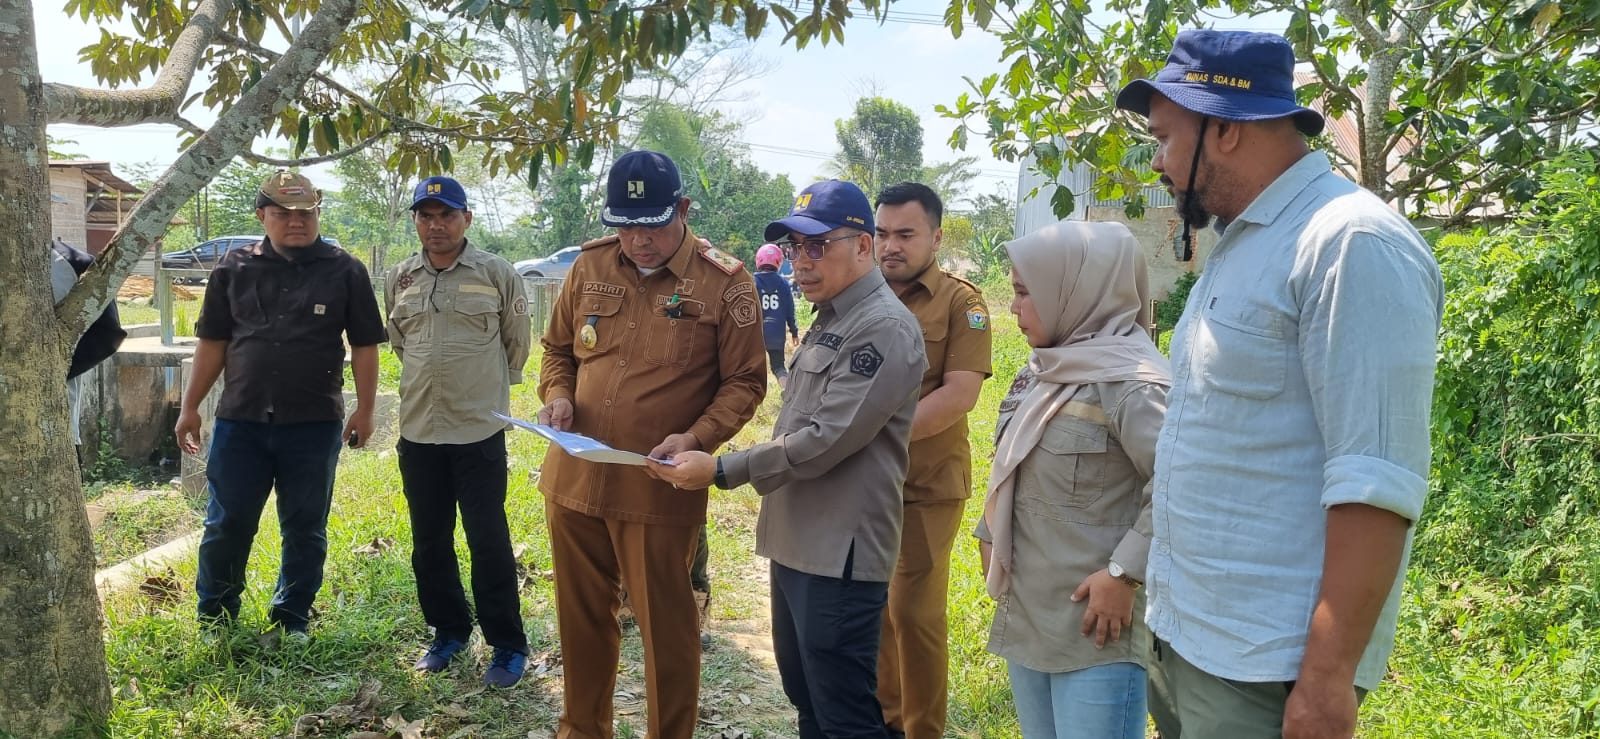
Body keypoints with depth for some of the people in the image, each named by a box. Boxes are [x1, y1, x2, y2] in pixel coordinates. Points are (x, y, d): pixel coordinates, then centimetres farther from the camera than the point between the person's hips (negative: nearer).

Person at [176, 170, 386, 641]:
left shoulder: (344, 271, 0)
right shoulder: (234, 268, 5)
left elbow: (364, 346, 2)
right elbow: (212, 342, 9)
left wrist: (365, 409, -2)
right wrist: (190, 407, 8)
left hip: (314, 424, -1)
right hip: (240, 421, 2)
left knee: (305, 529, 9)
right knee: (226, 525, 8)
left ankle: (292, 618, 24)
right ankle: (213, 617, 25)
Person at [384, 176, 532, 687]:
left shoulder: (498, 274, -6)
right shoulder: (399, 279, 7)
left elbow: (517, 343, 5)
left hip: (479, 430, -4)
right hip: (418, 431, 5)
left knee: (489, 541, -1)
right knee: (429, 543, 14)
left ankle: (507, 645, 12)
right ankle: (449, 632, 31)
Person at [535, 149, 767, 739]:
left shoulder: (726, 282, -8)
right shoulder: (589, 266, 4)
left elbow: (744, 382, -5)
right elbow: (558, 349, 16)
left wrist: (697, 438, -20)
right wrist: (557, 395, -4)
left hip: (660, 488, -4)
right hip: (573, 478, 5)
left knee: (665, 626, 8)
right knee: (581, 618, 19)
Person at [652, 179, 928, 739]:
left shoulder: (885, 328, -16)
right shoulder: (829, 321, 15)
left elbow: (826, 439, -22)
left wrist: (721, 470, -19)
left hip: (839, 552, -10)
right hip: (797, 543, 10)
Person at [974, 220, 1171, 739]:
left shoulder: (1127, 379, -19)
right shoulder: (1047, 368, 10)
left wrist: (1124, 574, -25)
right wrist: (989, 536, 14)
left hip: (1095, 629, -9)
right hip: (1026, 618, 9)